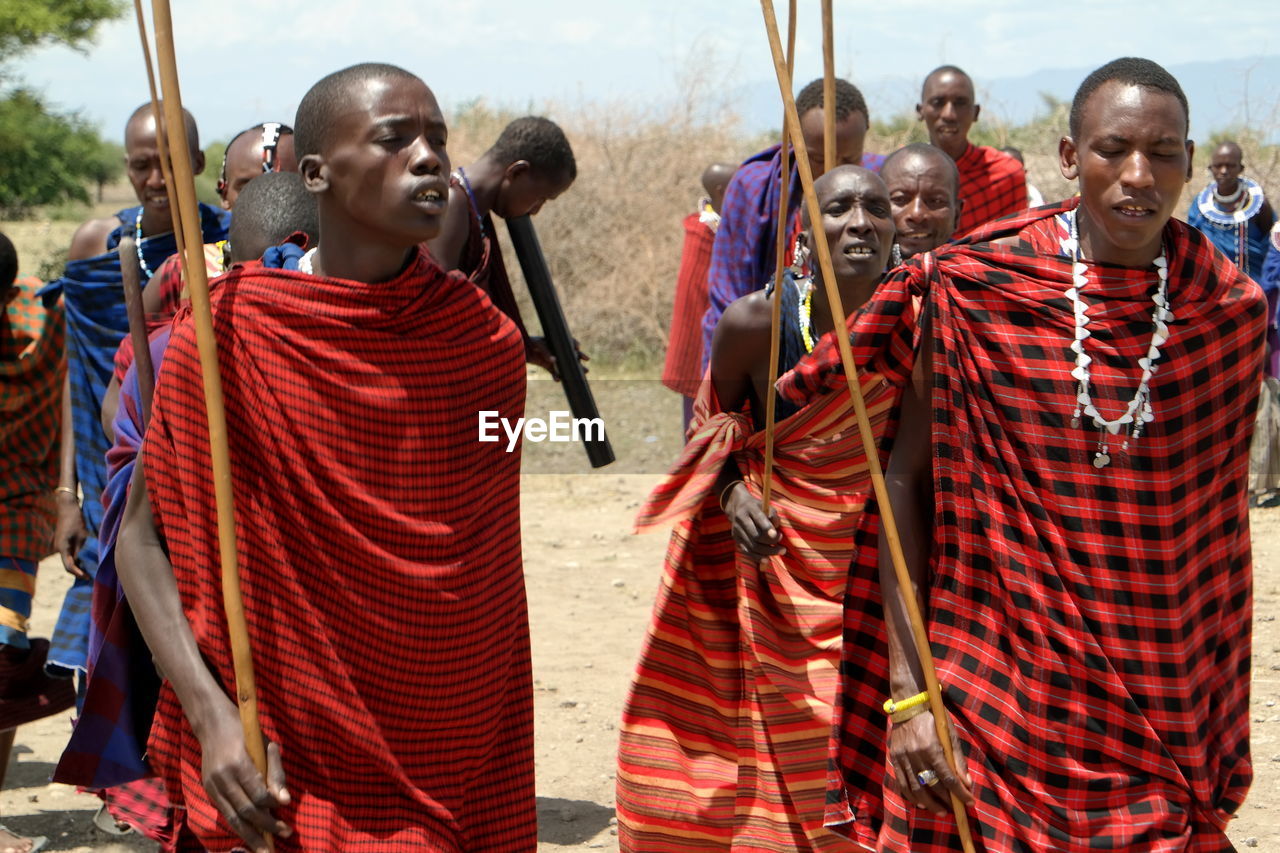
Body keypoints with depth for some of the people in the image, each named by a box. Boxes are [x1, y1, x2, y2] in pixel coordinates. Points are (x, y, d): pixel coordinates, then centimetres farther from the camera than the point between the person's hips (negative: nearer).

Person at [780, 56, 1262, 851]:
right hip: (997, 690, -1)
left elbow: (1217, 528, 7)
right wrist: (907, 693, -10)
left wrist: (1219, 729, 9)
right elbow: (907, 480, -4)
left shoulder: (1226, 309, -1)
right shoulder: (979, 288, -7)